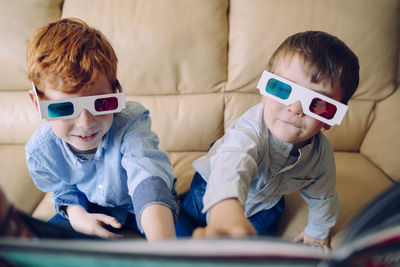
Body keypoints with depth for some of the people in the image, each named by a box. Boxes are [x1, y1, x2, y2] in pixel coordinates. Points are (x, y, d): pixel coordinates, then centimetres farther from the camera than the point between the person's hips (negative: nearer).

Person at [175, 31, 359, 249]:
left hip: (264, 206, 4)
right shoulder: (250, 130, -43)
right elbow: (233, 165, -67)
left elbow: (322, 195, -4)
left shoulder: (321, 153, -25)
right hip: (214, 190, -4)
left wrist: (317, 233, 11)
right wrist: (228, 210, -88)